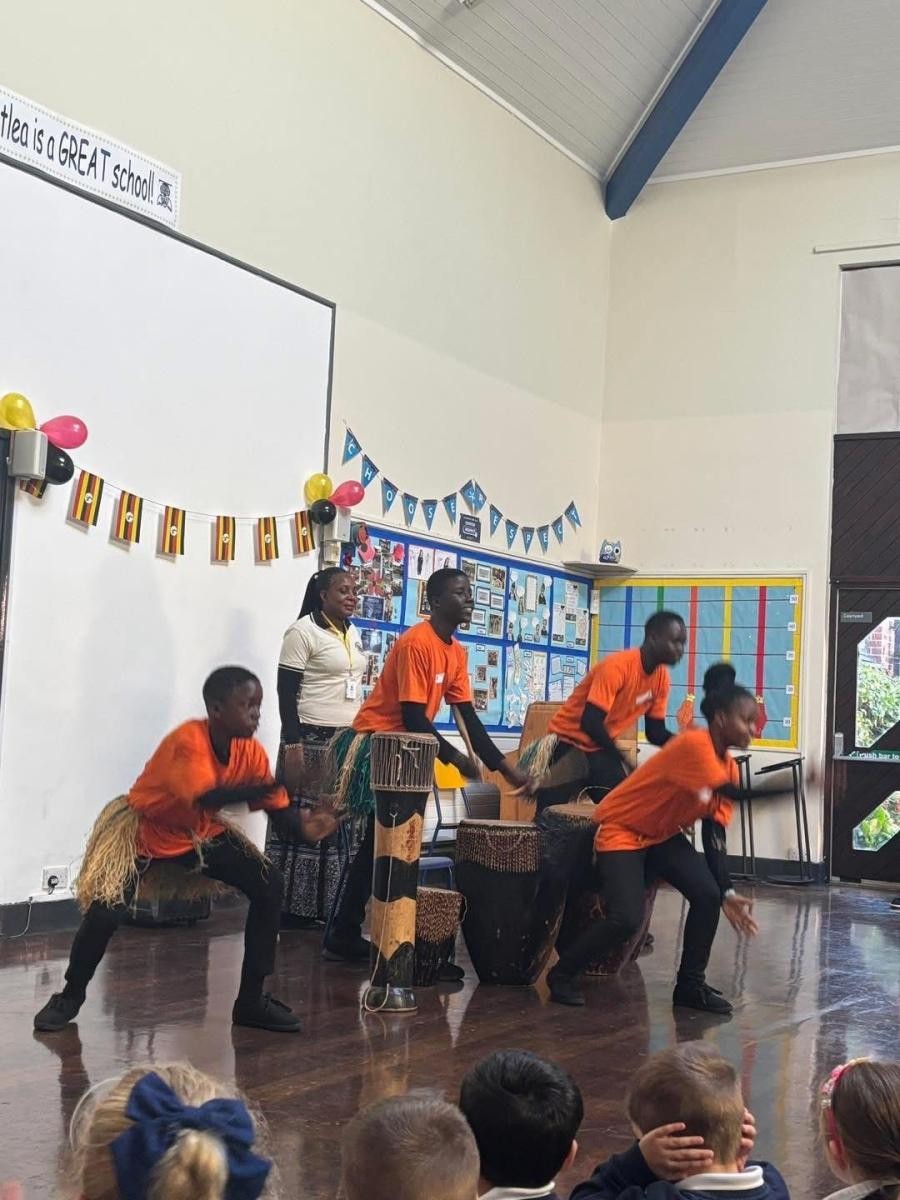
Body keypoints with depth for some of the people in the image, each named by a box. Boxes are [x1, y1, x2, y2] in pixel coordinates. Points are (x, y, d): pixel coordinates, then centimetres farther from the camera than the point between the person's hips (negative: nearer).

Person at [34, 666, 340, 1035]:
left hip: (201, 832, 6)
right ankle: (69, 997, 8)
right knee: (106, 910, -22)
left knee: (269, 886, -9)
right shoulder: (187, 741, -34)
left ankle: (251, 1000, 2)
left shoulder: (251, 751, -15)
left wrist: (304, 827, -36)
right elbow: (208, 799, -49)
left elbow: (279, 812, -13)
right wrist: (276, 784, -57)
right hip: (142, 830, -6)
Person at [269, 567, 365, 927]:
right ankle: (294, 907, 0)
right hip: (313, 740, -8)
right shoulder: (302, 632, -9)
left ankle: (326, 905, 10)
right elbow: (286, 692, -12)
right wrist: (292, 742, -19)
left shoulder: (353, 633, 14)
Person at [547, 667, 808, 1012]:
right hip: (620, 830, -8)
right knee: (627, 918, -22)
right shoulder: (694, 745, -26)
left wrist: (726, 892, -10)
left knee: (707, 894, -13)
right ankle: (562, 974, 2)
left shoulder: (728, 766, -1)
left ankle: (691, 986, 4)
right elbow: (735, 794, -38)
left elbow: (715, 833, -1)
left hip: (663, 835, 8)